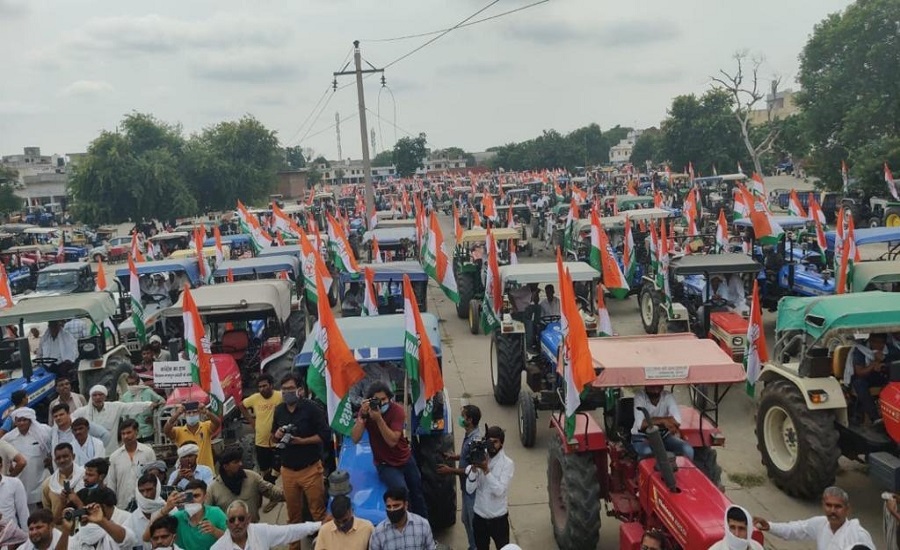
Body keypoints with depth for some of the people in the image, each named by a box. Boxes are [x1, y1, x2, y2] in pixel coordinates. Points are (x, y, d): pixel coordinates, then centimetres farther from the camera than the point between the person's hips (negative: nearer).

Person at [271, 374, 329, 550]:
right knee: (293, 514, 12)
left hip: (310, 469, -4)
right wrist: (276, 436, -5)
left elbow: (324, 435, -11)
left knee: (318, 512, -1)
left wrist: (301, 441, -19)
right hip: (287, 470, 4)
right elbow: (273, 439, 17)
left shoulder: (311, 408, -9)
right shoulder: (279, 410, 7)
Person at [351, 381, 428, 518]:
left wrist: (378, 419, -40)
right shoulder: (366, 410, -16)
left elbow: (392, 441, -30)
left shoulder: (397, 410, -21)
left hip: (406, 460, 1)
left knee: (417, 494, 17)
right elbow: (355, 439, -25)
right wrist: (362, 416, -35)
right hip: (385, 465, -1)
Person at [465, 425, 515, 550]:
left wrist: (486, 470, -31)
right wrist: (474, 468, -25)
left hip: (498, 517, -3)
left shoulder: (507, 464, -14)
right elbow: (469, 489, -11)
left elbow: (499, 490, -25)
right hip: (479, 516, 3)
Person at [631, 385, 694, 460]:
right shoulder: (639, 397, -18)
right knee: (647, 452, -37)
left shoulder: (668, 397, -11)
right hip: (642, 436, -3)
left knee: (688, 450, -19)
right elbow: (641, 424, -30)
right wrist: (663, 421, -32)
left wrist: (651, 421, -27)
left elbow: (677, 421, -24)